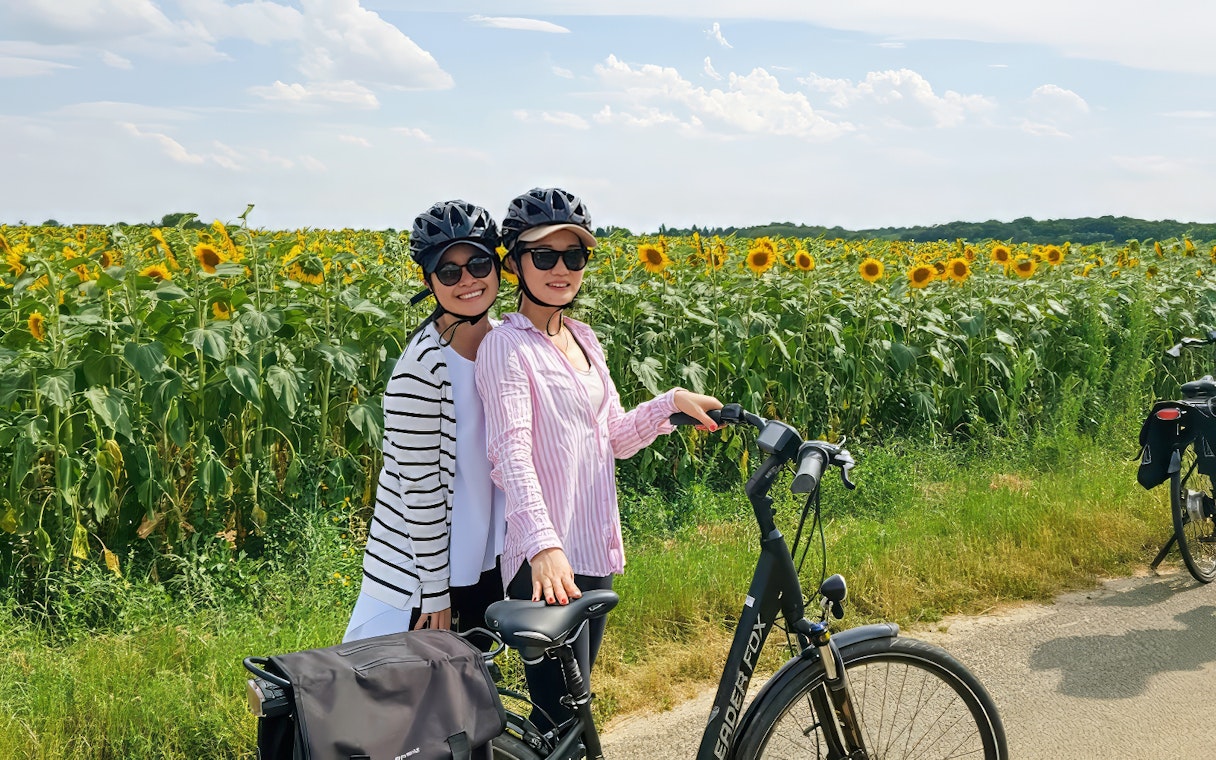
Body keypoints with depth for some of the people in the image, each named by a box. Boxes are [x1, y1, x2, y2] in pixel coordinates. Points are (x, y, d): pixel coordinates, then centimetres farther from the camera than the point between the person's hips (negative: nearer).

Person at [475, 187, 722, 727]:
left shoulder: (584, 340, 13)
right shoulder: (506, 347, -12)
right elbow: (511, 453, -25)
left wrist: (672, 402, 0)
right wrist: (543, 545, -38)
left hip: (595, 554, 8)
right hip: (545, 562, -8)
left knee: (570, 705, 16)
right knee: (563, 722, -5)